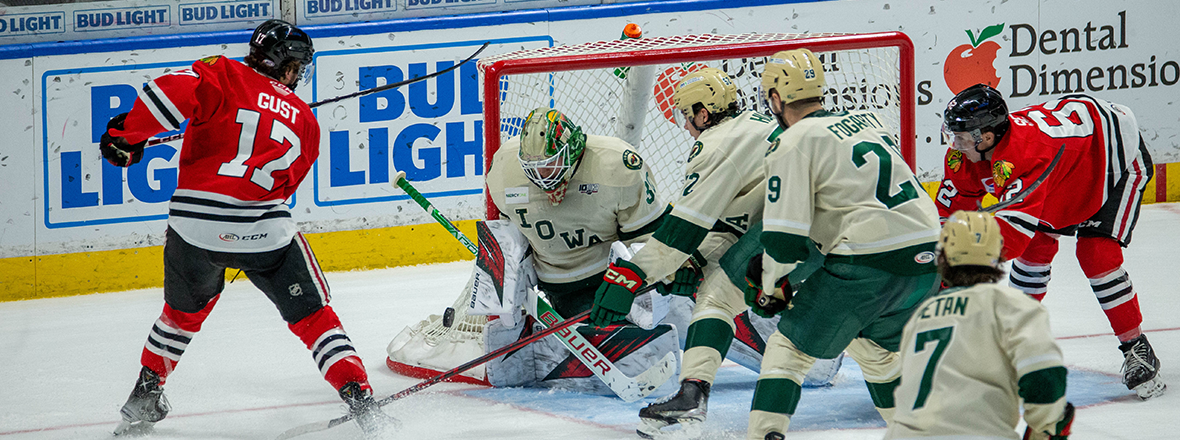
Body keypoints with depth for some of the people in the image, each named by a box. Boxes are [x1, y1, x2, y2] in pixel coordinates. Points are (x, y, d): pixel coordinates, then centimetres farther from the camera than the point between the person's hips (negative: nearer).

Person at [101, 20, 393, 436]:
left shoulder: (224, 76, 4)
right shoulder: (303, 119, 14)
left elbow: (173, 92, -14)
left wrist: (129, 132, -5)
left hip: (194, 225, 1)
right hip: (264, 232, 0)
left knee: (186, 308, 27)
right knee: (312, 316, 12)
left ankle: (145, 397, 34)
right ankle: (359, 397, 1)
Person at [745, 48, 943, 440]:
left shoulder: (794, 143, -2)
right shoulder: (867, 120, 20)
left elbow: (785, 235, -6)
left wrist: (771, 287, 11)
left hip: (867, 266, -7)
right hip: (926, 259, 7)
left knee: (790, 348, 4)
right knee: (877, 345, 30)